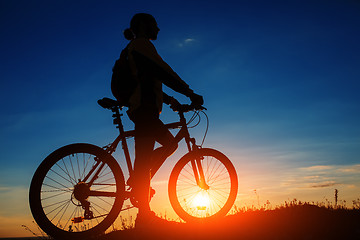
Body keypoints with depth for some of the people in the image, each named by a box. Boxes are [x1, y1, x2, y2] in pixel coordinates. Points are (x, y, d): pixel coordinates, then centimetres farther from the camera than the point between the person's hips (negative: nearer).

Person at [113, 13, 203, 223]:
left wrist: (169, 99, 24)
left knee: (170, 143, 15)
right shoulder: (142, 44, -3)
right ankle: (144, 213, -11)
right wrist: (190, 93, -14)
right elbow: (163, 71, -14)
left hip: (145, 108, 11)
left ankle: (138, 180, 9)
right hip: (144, 108, -11)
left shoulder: (137, 47, 28)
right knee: (143, 157, -12)